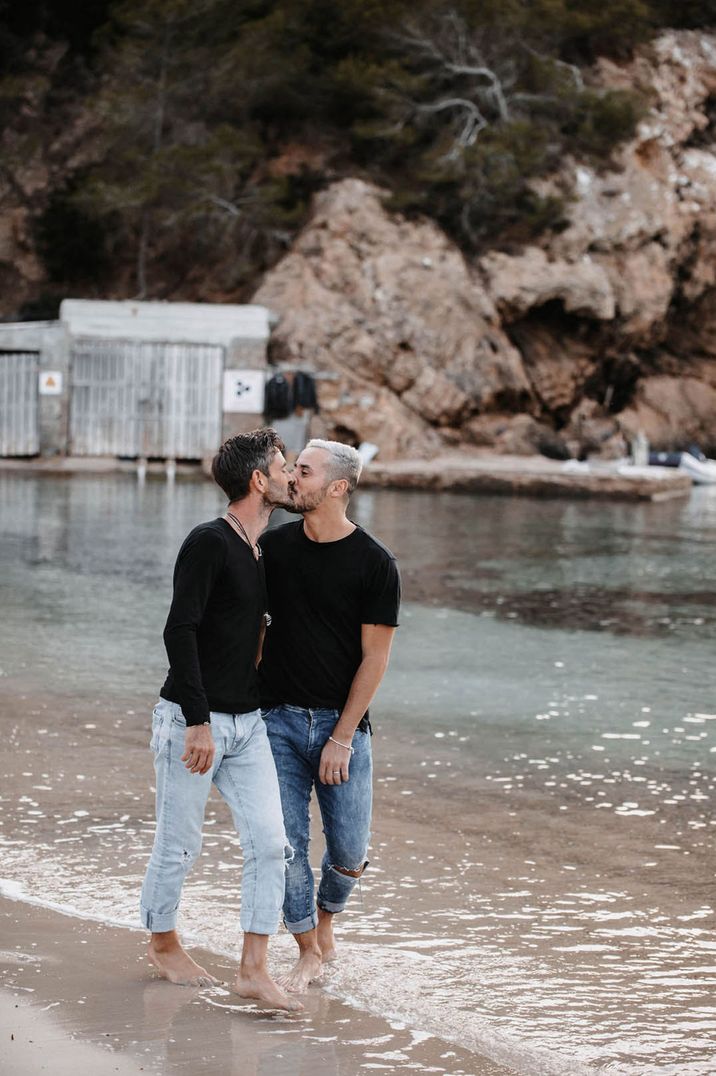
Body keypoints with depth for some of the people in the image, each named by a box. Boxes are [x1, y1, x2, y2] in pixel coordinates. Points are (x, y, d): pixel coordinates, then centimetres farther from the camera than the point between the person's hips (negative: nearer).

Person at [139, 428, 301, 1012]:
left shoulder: (264, 553, 12)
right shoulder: (209, 543, -14)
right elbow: (180, 633, -19)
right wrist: (198, 722, -22)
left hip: (247, 722, 7)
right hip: (192, 722, -7)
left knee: (270, 843, -2)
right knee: (180, 843, 5)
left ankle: (254, 969, 0)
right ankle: (163, 943, 27)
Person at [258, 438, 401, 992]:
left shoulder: (374, 563, -6)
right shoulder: (274, 547, 3)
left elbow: (374, 657, -6)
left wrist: (341, 738, -10)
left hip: (342, 723, -2)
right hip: (278, 718, 2)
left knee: (350, 851, -2)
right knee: (287, 843, -2)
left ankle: (326, 921, 29)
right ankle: (309, 953, 14)